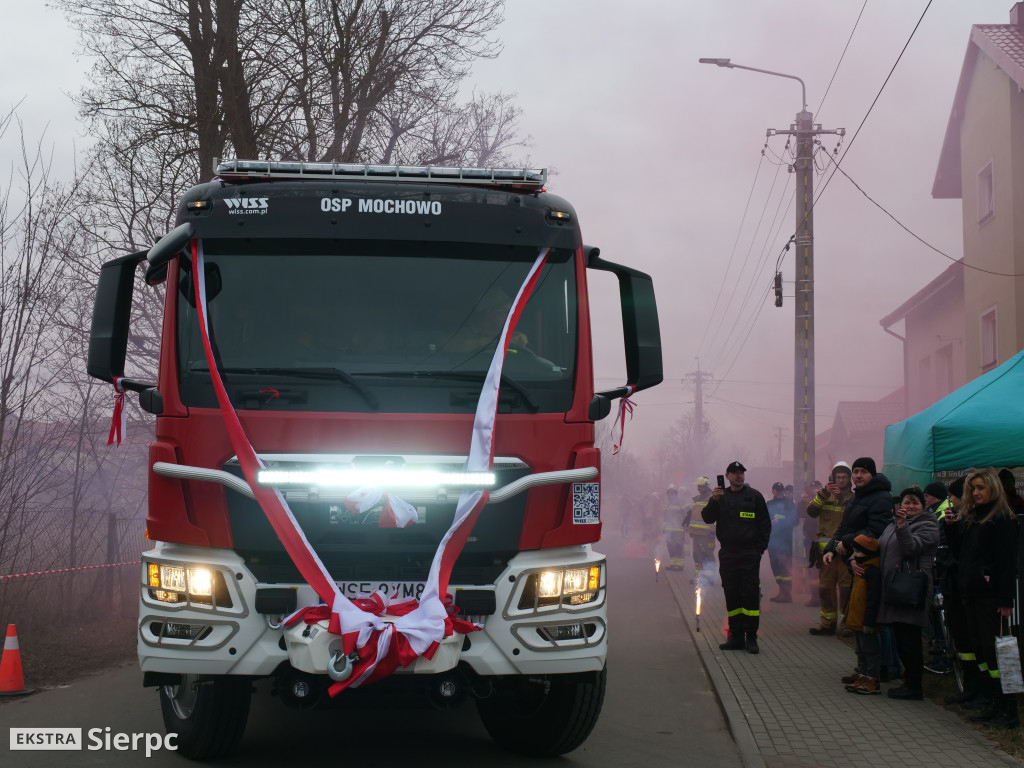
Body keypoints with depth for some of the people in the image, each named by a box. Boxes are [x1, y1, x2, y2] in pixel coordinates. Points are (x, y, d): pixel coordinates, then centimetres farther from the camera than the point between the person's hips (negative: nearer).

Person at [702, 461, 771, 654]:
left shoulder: (754, 496, 6)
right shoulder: (721, 496, 13)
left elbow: (765, 524, 6)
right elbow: (707, 518, 3)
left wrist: (760, 548, -4)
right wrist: (714, 501, -14)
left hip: (749, 553, -3)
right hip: (728, 553, 3)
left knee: (750, 593, -7)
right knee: (732, 595, 4)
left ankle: (751, 637, -5)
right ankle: (736, 637, 10)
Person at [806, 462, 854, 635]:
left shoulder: (853, 498, 9)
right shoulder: (824, 496, 14)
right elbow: (811, 511, -4)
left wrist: (843, 497, -17)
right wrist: (824, 493, -14)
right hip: (826, 548, 2)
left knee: (846, 588, -5)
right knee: (825, 587, 5)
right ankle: (827, 623, 13)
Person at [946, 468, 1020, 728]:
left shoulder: (1002, 519, -8)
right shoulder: (968, 517, 15)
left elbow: (1007, 560, -13)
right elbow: (959, 552, 15)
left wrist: (1006, 599, -17)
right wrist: (951, 527, 0)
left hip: (990, 594, -8)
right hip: (970, 591, 8)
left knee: (994, 649, -8)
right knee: (979, 648, 10)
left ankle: (1008, 709, -4)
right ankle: (991, 704, 17)